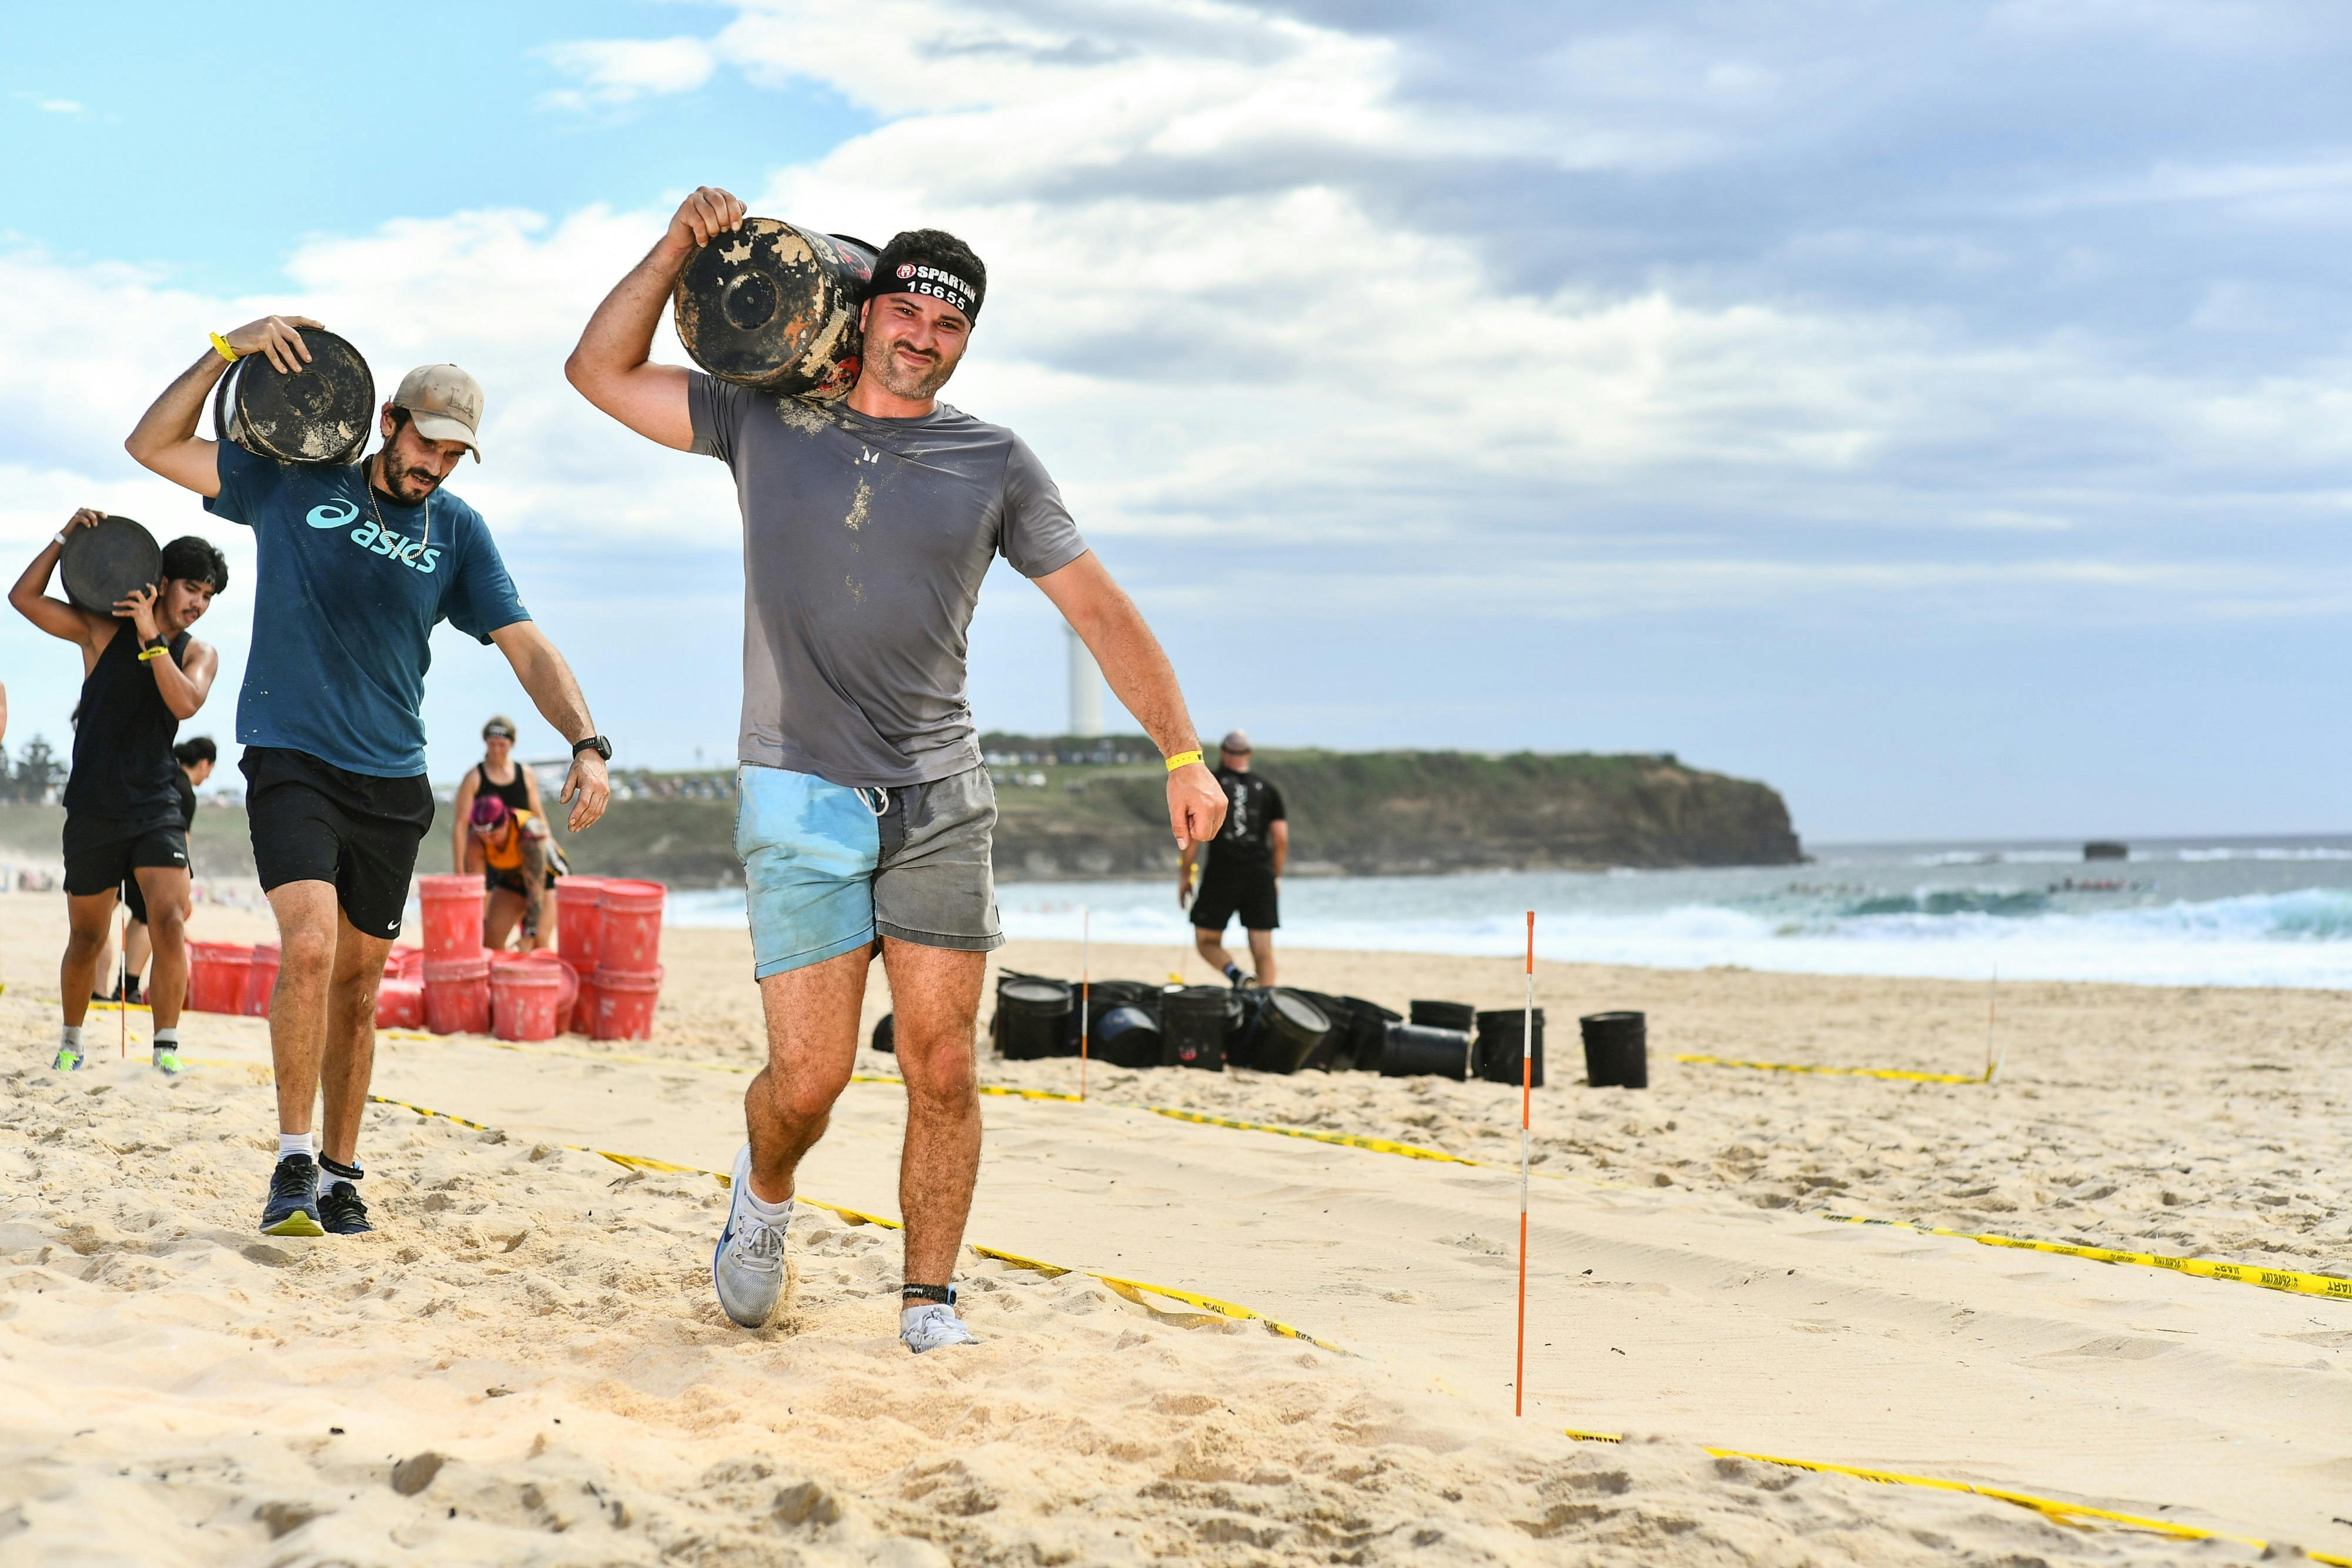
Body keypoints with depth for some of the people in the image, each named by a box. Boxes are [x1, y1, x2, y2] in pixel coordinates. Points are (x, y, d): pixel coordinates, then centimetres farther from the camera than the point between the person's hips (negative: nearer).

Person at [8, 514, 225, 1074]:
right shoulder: (103, 630, 1)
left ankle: (166, 1048, -17)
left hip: (156, 809, 0)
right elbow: (24, 597, -6)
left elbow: (185, 703, -16)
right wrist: (66, 536, -13)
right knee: (87, 938, 11)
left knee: (170, 922, -19)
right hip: (92, 811, 0)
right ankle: (71, 1042, 31)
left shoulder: (199, 654, 4)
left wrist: (151, 637, -22)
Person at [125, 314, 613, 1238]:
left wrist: (586, 742, -13)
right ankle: (295, 1162, -14)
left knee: (358, 984, 9)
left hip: (391, 782, 3)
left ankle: (339, 1172, 21)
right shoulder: (294, 483, 1)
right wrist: (228, 350, -12)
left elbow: (526, 647, 2)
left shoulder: (458, 532, 6)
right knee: (310, 945, -22)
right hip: (292, 762, -3)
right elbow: (153, 446, 1)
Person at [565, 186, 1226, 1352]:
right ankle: (764, 1193, 26)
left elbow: (1099, 609, 7)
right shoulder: (766, 423, 8)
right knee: (809, 1078, -7)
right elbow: (599, 371, 11)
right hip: (799, 803, -1)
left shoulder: (994, 464, 8)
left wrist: (1182, 750, -2)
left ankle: (929, 1297, 11)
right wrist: (678, 249, 1)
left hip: (940, 797, 1)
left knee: (942, 1066, -3)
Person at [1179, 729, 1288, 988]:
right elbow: (1281, 839, 6)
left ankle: (1237, 976, -20)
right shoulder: (1268, 790, 11)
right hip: (1261, 876, 3)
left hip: (1221, 873, -2)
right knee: (1263, 950, 5)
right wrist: (1276, 877, 17)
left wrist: (1185, 875, 3)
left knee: (1206, 941, 8)